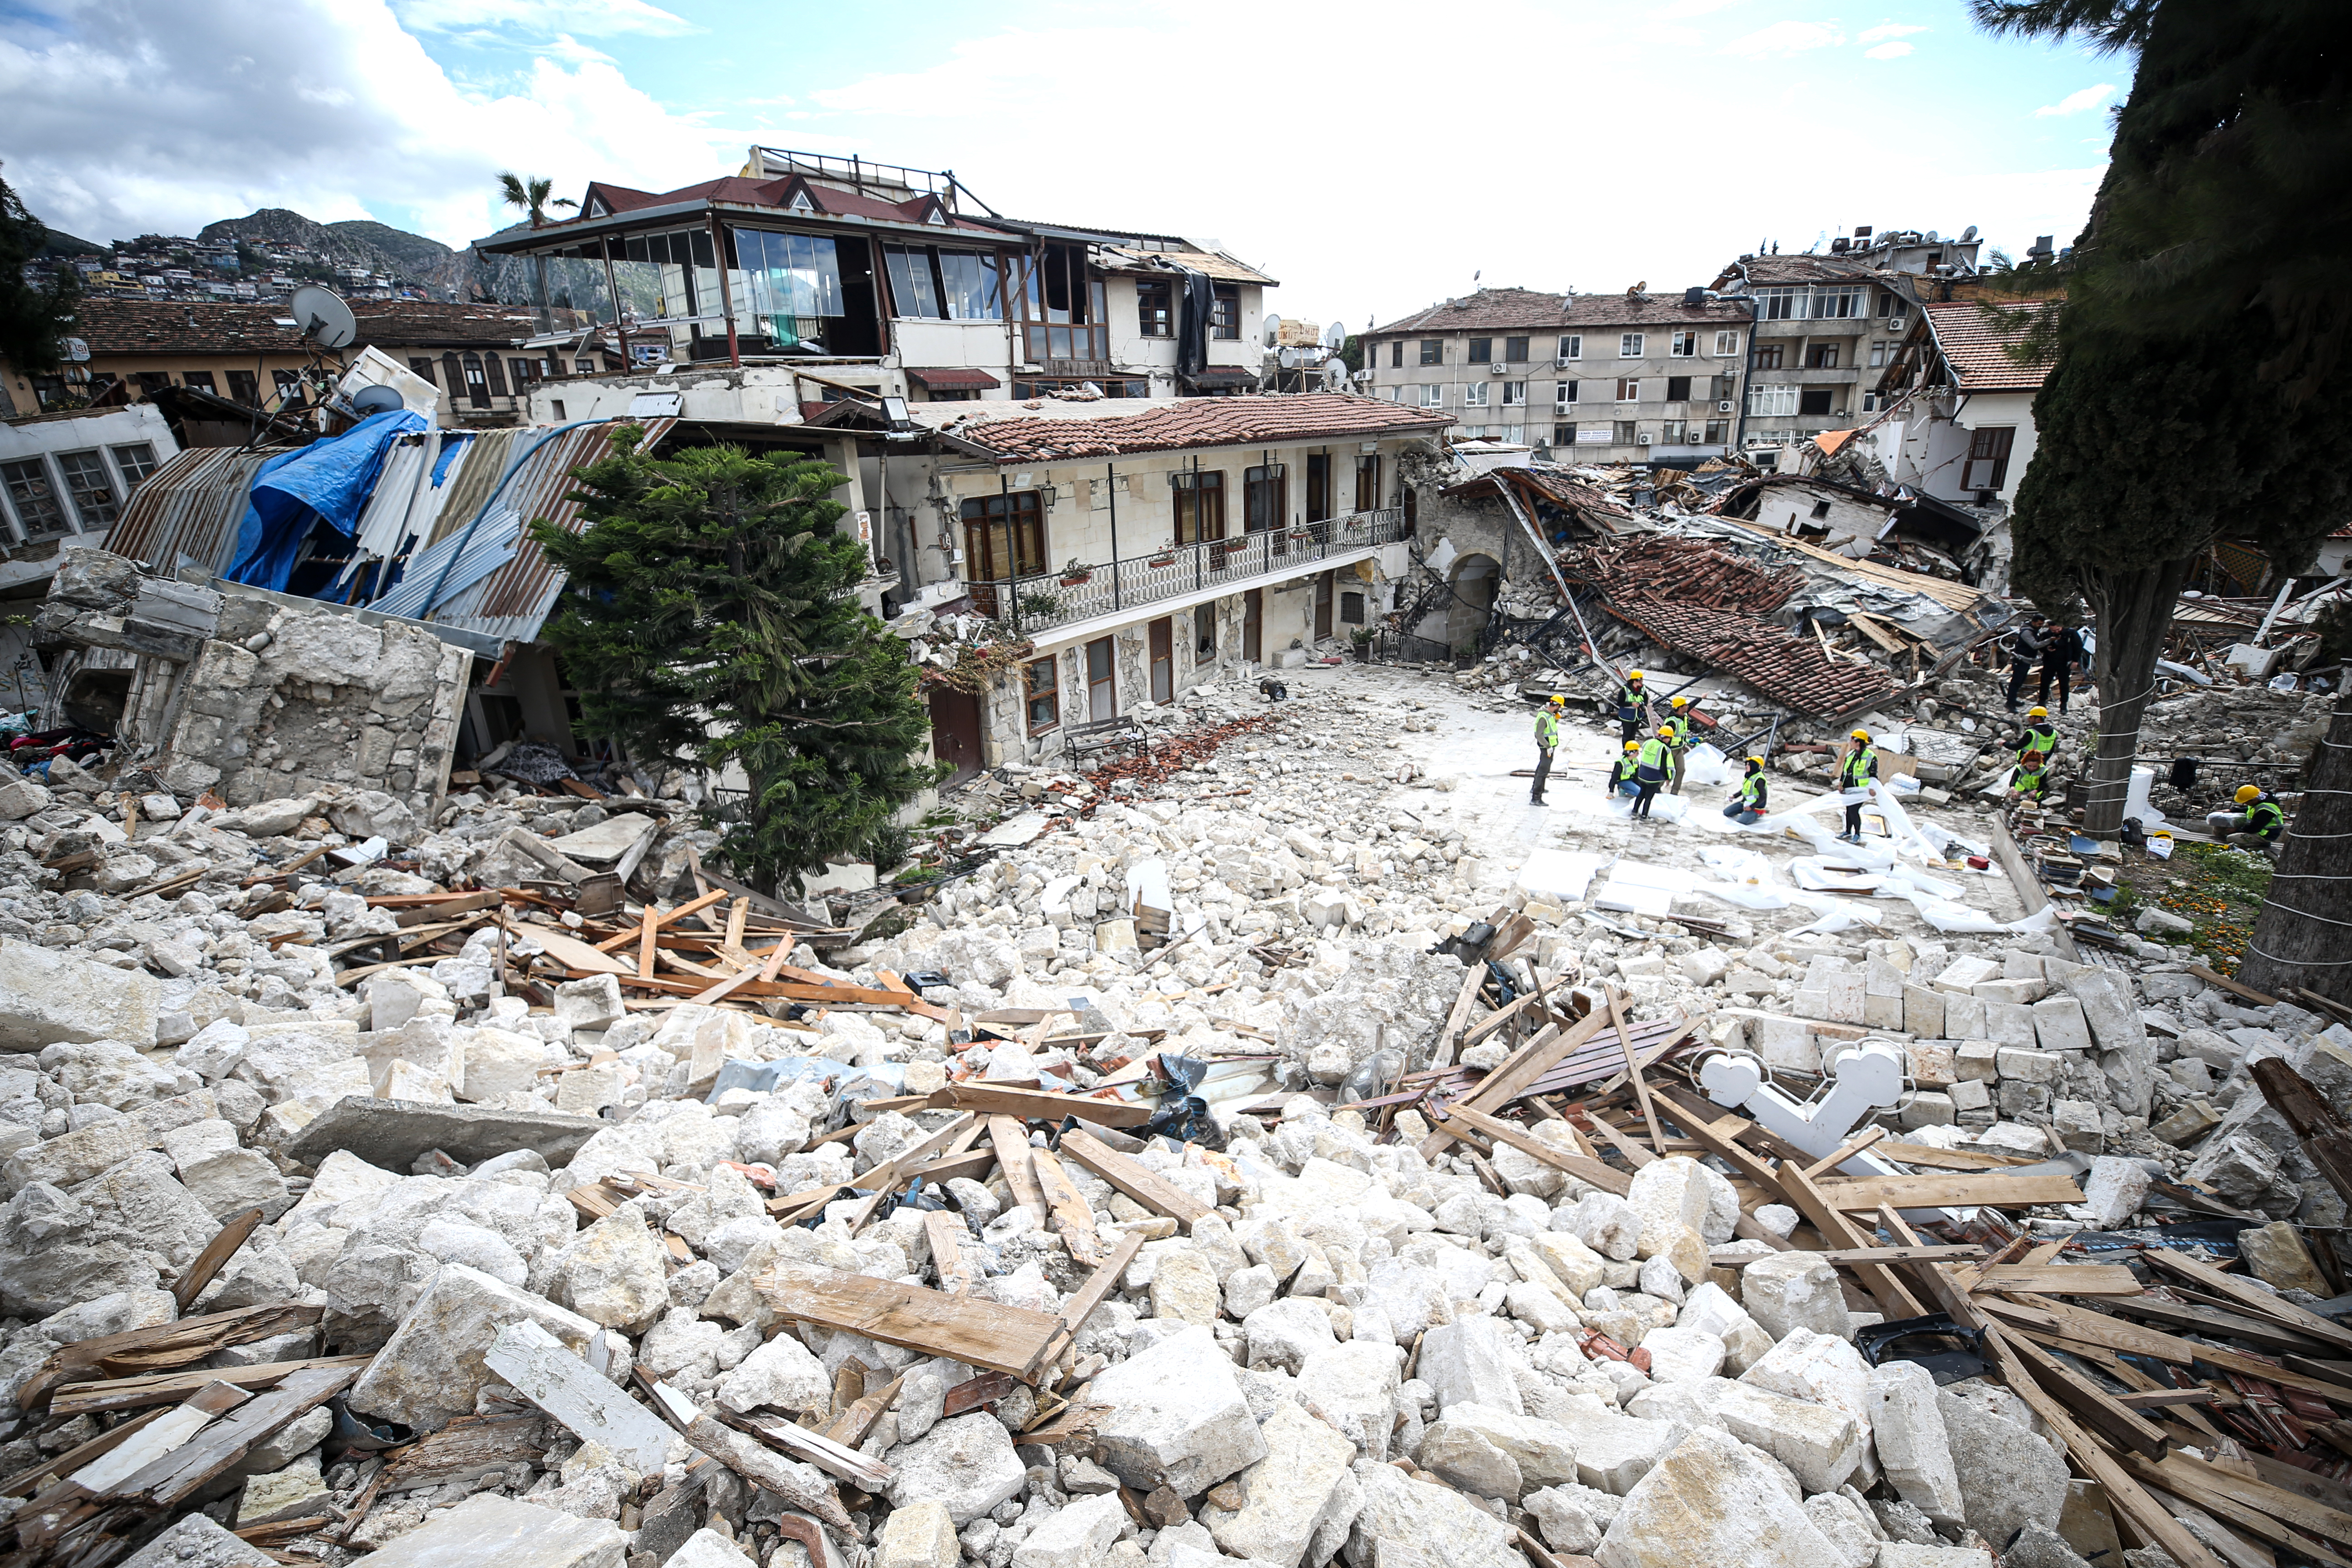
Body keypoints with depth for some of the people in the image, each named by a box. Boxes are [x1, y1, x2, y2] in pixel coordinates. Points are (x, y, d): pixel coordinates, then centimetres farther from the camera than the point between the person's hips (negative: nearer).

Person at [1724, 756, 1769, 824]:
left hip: (1755, 806, -9)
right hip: (1746, 802, 9)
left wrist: (1751, 807, -21)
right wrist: (1734, 796, 9)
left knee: (1740, 823, -20)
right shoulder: (1750, 775, 1)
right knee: (1726, 812, 8)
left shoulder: (1759, 780, -26)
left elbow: (1763, 797, -23)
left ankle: (1758, 814, 3)